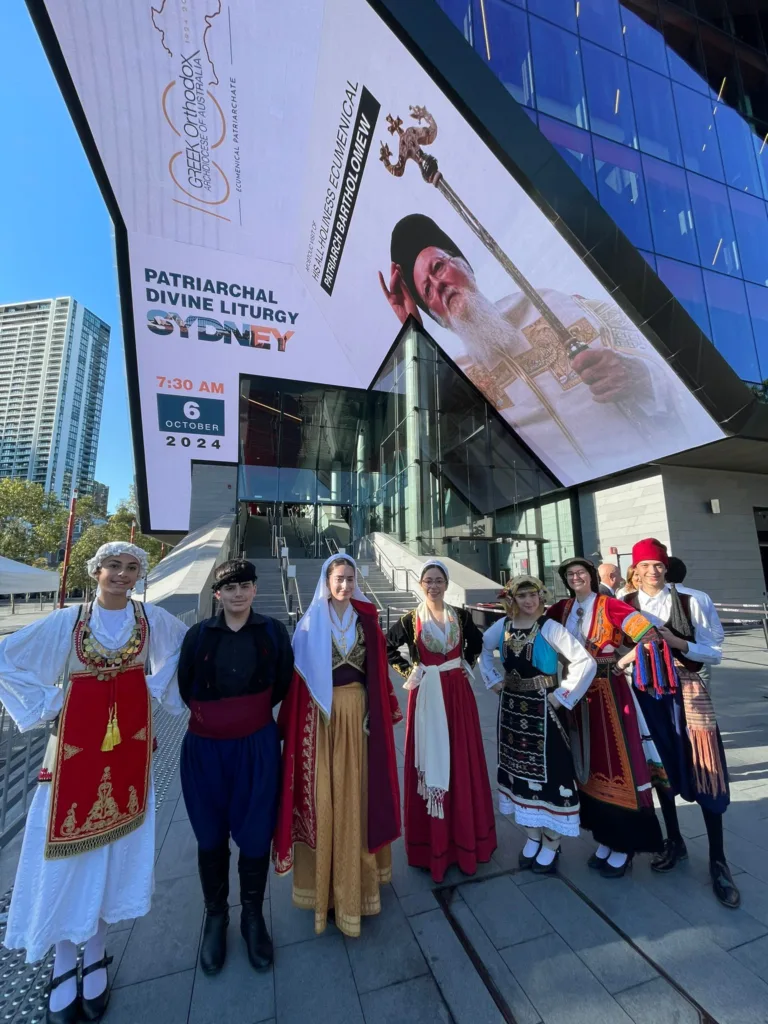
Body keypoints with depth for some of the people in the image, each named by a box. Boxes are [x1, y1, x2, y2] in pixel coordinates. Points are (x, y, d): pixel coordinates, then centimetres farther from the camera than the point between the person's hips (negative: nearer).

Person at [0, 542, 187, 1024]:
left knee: (117, 844, 11)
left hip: (130, 741, 2)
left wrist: (160, 687, 3)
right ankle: (64, 968, 29)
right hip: (78, 742, -1)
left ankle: (96, 958, 33)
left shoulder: (151, 618, -2)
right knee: (70, 845, 6)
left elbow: (187, 647, 11)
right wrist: (48, 701, -4)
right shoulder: (68, 620, -6)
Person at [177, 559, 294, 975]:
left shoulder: (272, 631, -7)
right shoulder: (199, 634, -6)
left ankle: (253, 916, 36)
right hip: (206, 748, 1)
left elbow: (283, 682, 4)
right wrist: (215, 715, 9)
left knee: (255, 835, 10)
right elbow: (185, 687, 5)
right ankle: (215, 917, 41)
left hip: (256, 746, 0)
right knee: (211, 837, 16)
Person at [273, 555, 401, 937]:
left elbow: (377, 670, 6)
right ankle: (326, 876, 30)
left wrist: (381, 711, 5)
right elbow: (299, 673, -5)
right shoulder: (311, 621, -5)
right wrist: (296, 724, -8)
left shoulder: (366, 619, 2)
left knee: (358, 790, 14)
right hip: (322, 714, -2)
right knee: (323, 793, 9)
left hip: (358, 711, 2)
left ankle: (357, 871, 35)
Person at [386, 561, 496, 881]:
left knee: (462, 761, 13)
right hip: (427, 697, -2)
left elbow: (476, 642, 16)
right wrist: (407, 670, -6)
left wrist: (466, 665, 6)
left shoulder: (461, 616, -1)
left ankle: (465, 834, 32)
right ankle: (433, 841, 23)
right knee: (430, 762, 6)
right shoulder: (411, 620, -8)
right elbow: (387, 648, 0)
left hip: (458, 694, 3)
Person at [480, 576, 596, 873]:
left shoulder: (549, 628, -16)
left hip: (542, 709, -5)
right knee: (519, 769, 16)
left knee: (547, 769, 6)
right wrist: (494, 681, 6)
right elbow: (483, 650, 15)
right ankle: (532, 837, 37)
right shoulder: (503, 626, -3)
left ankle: (551, 843, 29)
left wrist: (562, 696, -17)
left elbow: (586, 662, -22)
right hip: (512, 707, 5)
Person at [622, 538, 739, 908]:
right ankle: (674, 841, 37)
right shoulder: (625, 607, -3)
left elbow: (715, 652, -5)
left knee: (705, 771, 4)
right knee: (660, 766, 15)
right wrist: (636, 651, -14)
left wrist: (678, 643, -20)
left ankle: (717, 861, 25)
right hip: (648, 693, 2)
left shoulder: (694, 600, -9)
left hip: (688, 691, -2)